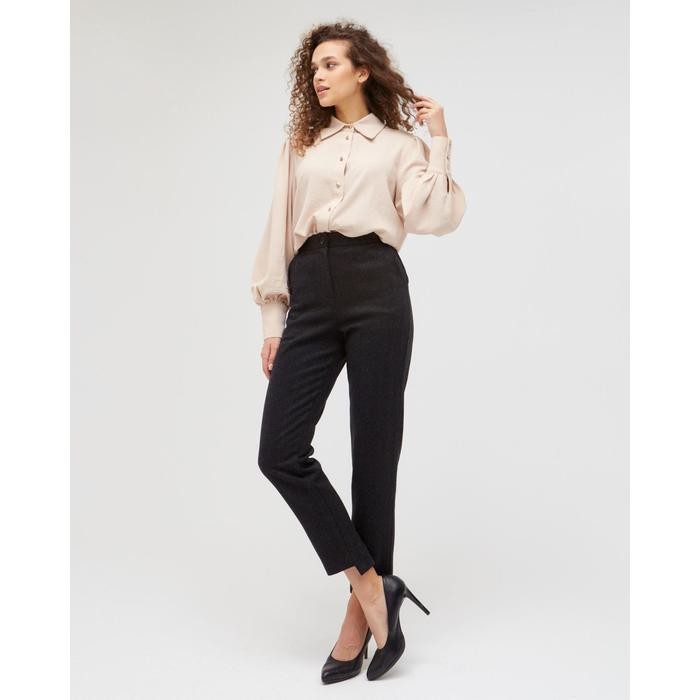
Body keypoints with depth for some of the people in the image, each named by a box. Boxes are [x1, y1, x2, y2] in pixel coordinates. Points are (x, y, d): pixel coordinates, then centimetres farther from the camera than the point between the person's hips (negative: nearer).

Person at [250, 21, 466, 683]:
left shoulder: (400, 145, 13)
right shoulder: (299, 145, 22)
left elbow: (435, 218, -3)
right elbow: (279, 232, 17)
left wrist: (439, 141, -2)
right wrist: (273, 319, 11)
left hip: (376, 292, -3)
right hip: (311, 297, 4)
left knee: (374, 452, -1)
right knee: (279, 450, -9)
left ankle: (361, 608, 12)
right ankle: (372, 582, 1)